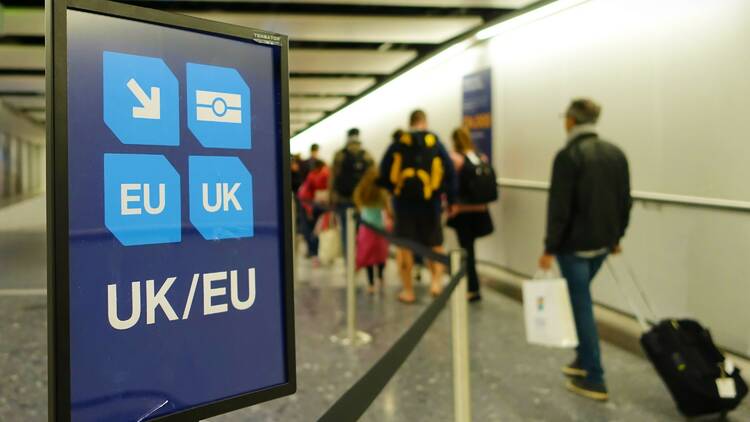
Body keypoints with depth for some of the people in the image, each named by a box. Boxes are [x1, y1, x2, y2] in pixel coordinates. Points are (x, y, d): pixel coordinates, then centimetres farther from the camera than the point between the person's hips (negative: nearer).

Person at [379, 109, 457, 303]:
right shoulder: (435, 142, 1)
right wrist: (451, 200, 4)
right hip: (430, 202, 0)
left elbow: (384, 173, 0)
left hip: (404, 202, 0)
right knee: (435, 244, 15)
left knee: (404, 247, 8)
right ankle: (437, 279, -4)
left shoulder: (398, 144, 1)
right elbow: (450, 172, -2)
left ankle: (408, 291, 13)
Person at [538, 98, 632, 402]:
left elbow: (559, 206, -17)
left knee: (581, 305, 1)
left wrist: (550, 247, -11)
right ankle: (583, 358, 32)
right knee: (579, 298, 23)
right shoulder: (616, 154, 6)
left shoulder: (568, 156, -15)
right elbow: (625, 201, 11)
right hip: (603, 241, 7)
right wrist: (616, 236, 21)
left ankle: (594, 380, 7)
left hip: (575, 243, -7)